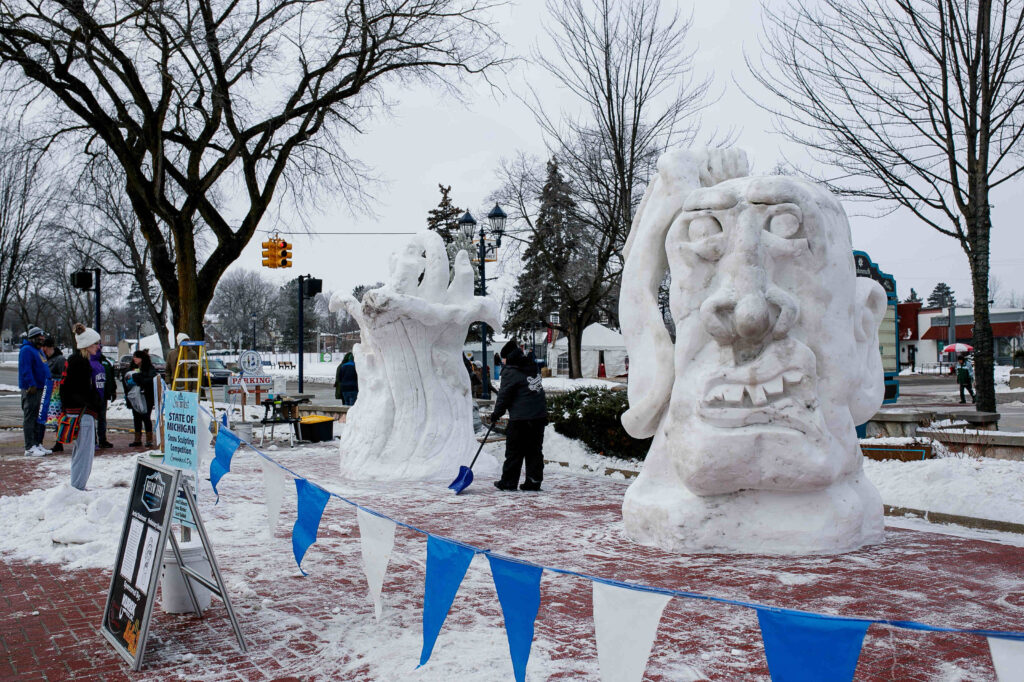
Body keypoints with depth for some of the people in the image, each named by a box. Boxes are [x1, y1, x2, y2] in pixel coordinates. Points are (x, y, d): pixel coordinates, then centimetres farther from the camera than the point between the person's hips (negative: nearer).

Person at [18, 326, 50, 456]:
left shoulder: (39, 351, 20)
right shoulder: (26, 350, -10)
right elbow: (26, 369, -20)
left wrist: (48, 385, 20)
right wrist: (31, 384, -25)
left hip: (41, 389, 10)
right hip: (31, 390, -10)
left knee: (41, 418, 14)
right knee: (30, 418, -6)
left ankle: (38, 444, 22)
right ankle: (30, 448, -4)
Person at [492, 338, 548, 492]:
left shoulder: (510, 372, -10)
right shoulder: (532, 368, 14)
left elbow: (504, 396, -8)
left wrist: (496, 413, 5)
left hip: (520, 419, -7)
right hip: (540, 416, 7)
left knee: (514, 451, 3)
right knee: (535, 450, 10)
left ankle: (508, 482, 9)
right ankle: (534, 481, 10)